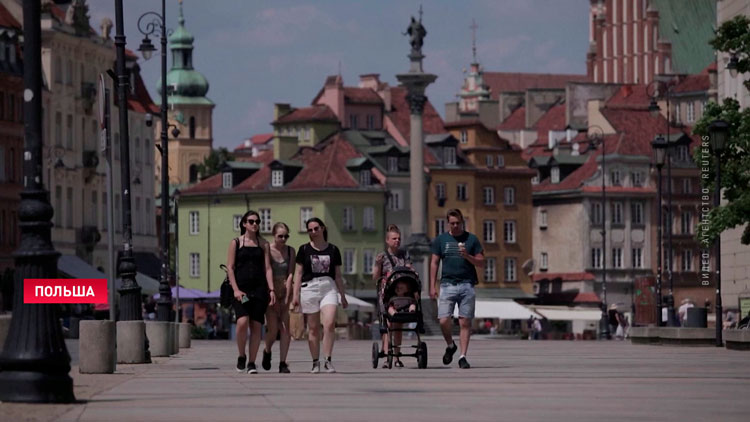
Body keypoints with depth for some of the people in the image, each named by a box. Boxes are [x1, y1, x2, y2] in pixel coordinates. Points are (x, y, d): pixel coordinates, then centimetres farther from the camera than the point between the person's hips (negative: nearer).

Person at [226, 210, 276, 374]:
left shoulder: (263, 244, 12)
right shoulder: (236, 242, 6)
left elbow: (267, 268, 8)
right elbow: (230, 267, 1)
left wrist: (271, 289, -3)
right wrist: (236, 290, -9)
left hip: (259, 288, 2)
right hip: (241, 289, -2)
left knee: (256, 325, -1)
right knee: (242, 322, -20)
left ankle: (252, 363, 5)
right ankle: (241, 356, 0)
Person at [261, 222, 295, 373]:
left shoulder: (290, 251, 2)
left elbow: (290, 275, -2)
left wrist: (287, 297, -10)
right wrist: (273, 298, -14)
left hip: (286, 291, 2)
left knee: (286, 327, -9)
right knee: (273, 329, -8)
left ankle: (283, 363, -5)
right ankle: (267, 351, 24)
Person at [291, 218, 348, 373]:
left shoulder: (333, 250, 9)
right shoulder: (304, 250, 6)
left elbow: (338, 275, 14)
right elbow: (298, 273, 7)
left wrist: (343, 296, 15)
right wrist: (296, 295, 0)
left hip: (329, 287, 0)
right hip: (309, 288, 0)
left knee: (329, 324, -17)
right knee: (313, 328, 3)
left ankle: (328, 360, -11)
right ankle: (315, 362, 11)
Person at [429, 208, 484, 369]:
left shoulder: (471, 239, 8)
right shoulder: (440, 240, 10)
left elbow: (481, 263, 7)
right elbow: (434, 263, 10)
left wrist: (467, 256, -11)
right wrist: (432, 286, 3)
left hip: (467, 285, 0)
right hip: (447, 285, 0)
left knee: (465, 322, -3)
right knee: (444, 321, -9)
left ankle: (463, 356, 3)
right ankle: (450, 346, 18)